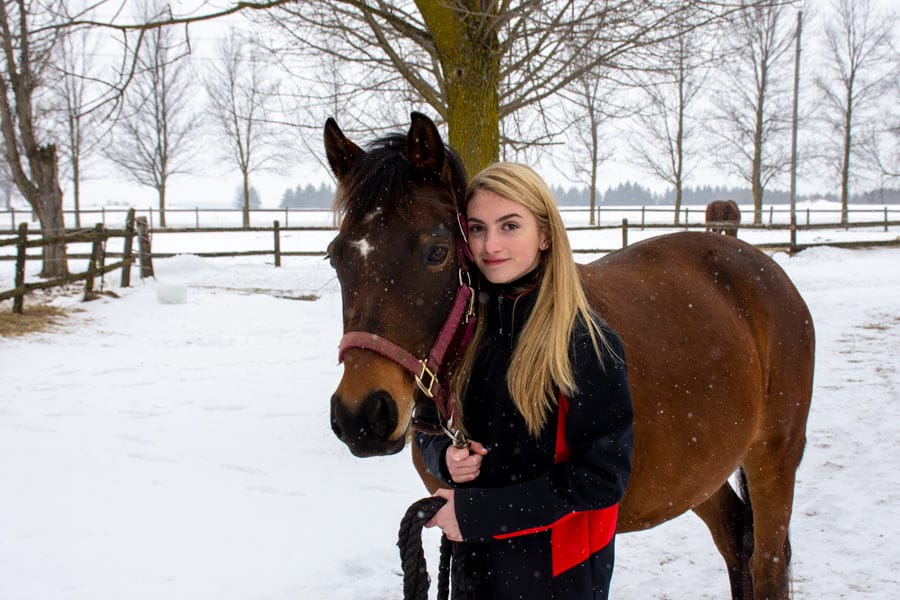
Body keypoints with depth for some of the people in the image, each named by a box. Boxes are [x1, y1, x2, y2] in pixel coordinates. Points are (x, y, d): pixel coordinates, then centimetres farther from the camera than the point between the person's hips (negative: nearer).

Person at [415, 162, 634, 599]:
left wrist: (478, 512, -21)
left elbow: (602, 477, -19)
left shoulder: (585, 344, -17)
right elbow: (426, 425, 11)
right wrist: (444, 456, -13)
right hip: (471, 559, 5)